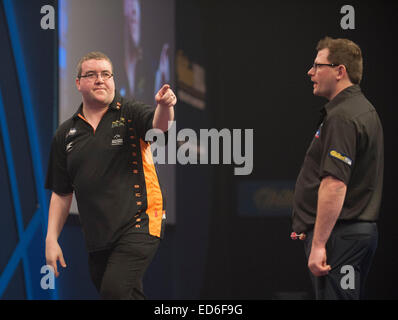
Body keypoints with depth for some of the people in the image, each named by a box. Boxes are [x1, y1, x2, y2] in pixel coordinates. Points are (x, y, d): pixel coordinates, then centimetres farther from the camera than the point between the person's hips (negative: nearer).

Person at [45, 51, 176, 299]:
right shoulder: (65, 134, 10)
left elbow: (158, 123, -25)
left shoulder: (129, 114, -1)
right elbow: (61, 193, 13)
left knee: (116, 290, -23)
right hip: (97, 237, 5)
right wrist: (51, 238, 5)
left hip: (138, 224, -5)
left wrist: (164, 107, -48)